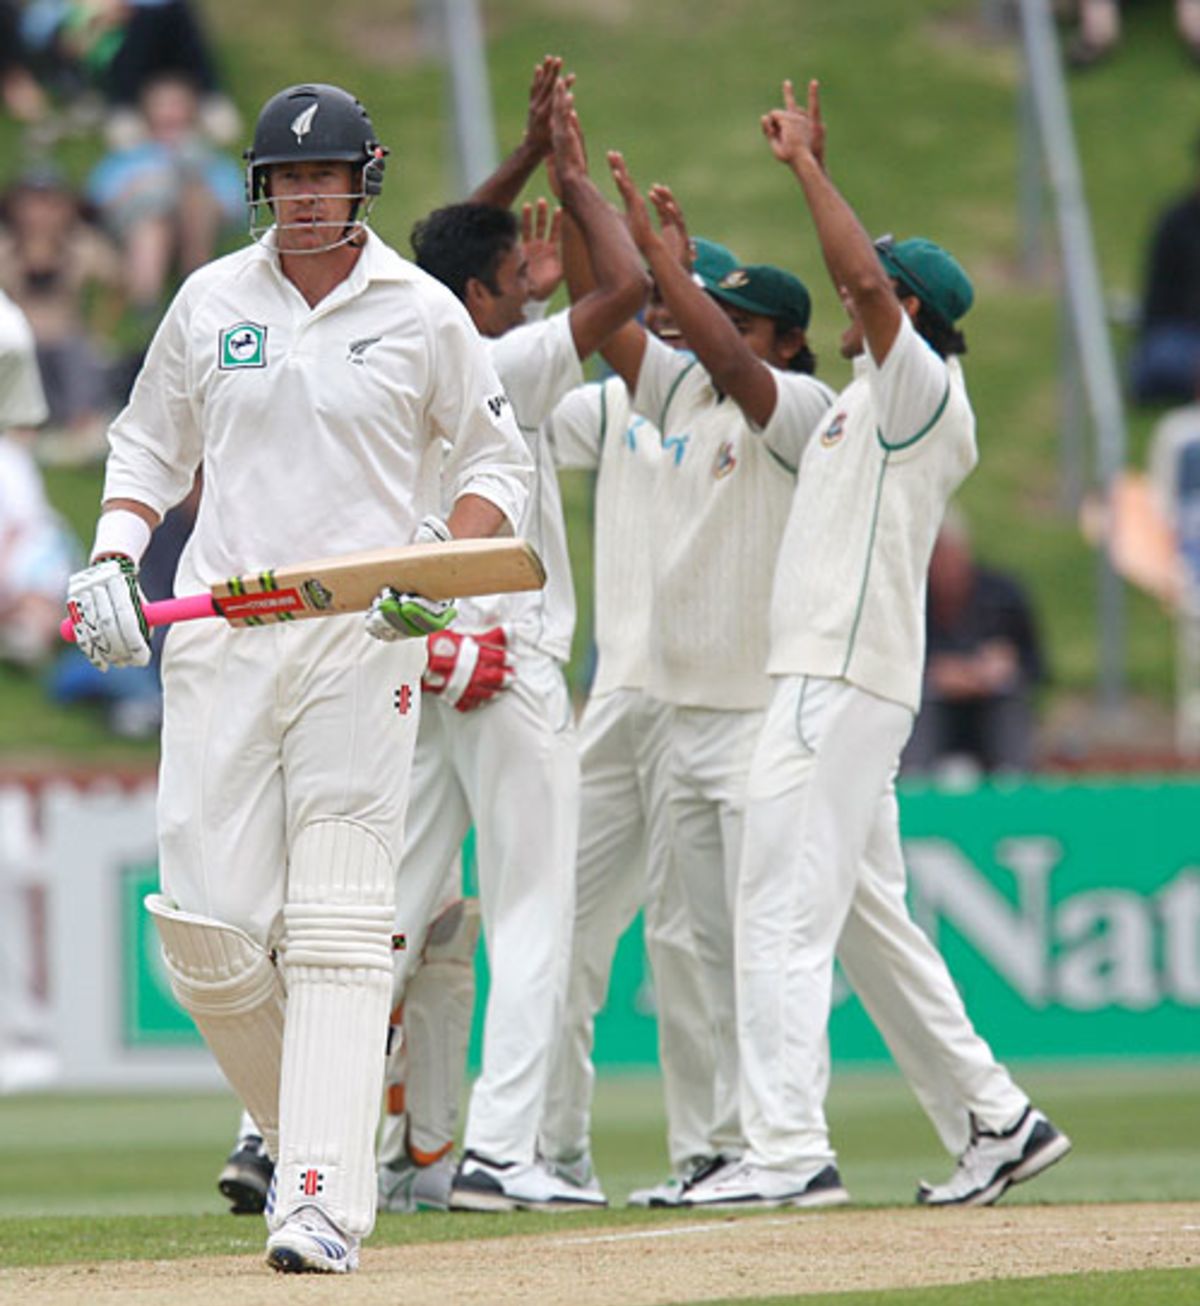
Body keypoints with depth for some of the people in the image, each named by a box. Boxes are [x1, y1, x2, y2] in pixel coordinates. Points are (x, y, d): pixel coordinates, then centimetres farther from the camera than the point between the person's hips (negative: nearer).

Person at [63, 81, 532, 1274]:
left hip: (363, 639, -2)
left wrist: (445, 563, -8)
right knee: (205, 923, -6)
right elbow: (149, 446, 20)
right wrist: (111, 554, 3)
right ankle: (294, 1121, 19)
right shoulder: (210, 302, 10)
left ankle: (325, 1202, -15)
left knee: (338, 925, -10)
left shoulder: (423, 314, 4)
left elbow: (494, 461, 10)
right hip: (219, 638, 3)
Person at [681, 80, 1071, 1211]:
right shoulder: (879, 394, 18)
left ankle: (787, 1151, -19)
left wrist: (806, 166, -16)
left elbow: (872, 281, -25)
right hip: (833, 682, 11)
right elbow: (861, 281, 35)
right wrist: (811, 169, 29)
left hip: (844, 684, -11)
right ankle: (995, 1121, 15)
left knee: (783, 909, -14)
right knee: (867, 918, 14)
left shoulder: (920, 388, -9)